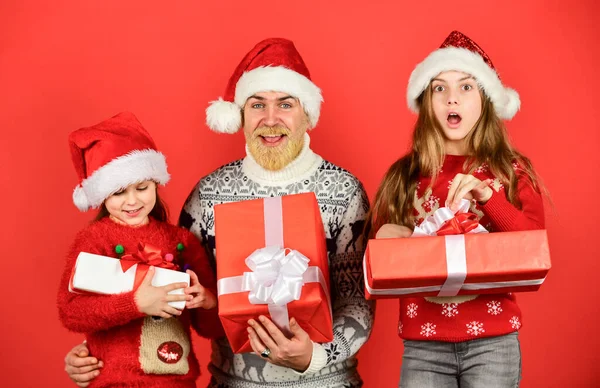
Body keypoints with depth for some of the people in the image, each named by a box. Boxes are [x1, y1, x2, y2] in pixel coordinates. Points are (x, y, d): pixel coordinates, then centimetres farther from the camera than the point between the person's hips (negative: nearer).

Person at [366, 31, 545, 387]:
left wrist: (487, 196, -18)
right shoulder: (404, 175, 4)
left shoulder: (511, 170, 4)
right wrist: (384, 238, -13)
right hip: (422, 344, 1)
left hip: (493, 341, 0)